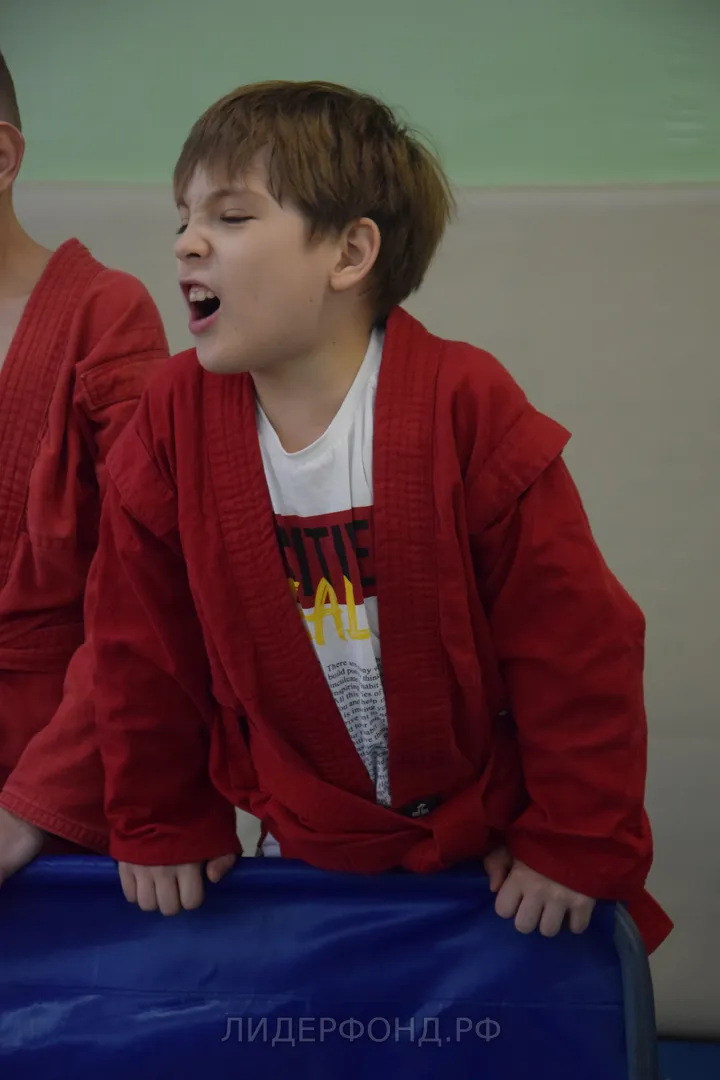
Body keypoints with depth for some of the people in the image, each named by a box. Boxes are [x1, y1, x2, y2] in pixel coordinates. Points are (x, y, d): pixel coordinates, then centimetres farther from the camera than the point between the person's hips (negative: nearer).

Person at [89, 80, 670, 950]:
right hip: (302, 849, 3)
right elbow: (146, 646, 1)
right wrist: (161, 828, 7)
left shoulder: (465, 408, -19)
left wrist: (579, 842, -10)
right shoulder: (174, 422, -10)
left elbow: (574, 637, -15)